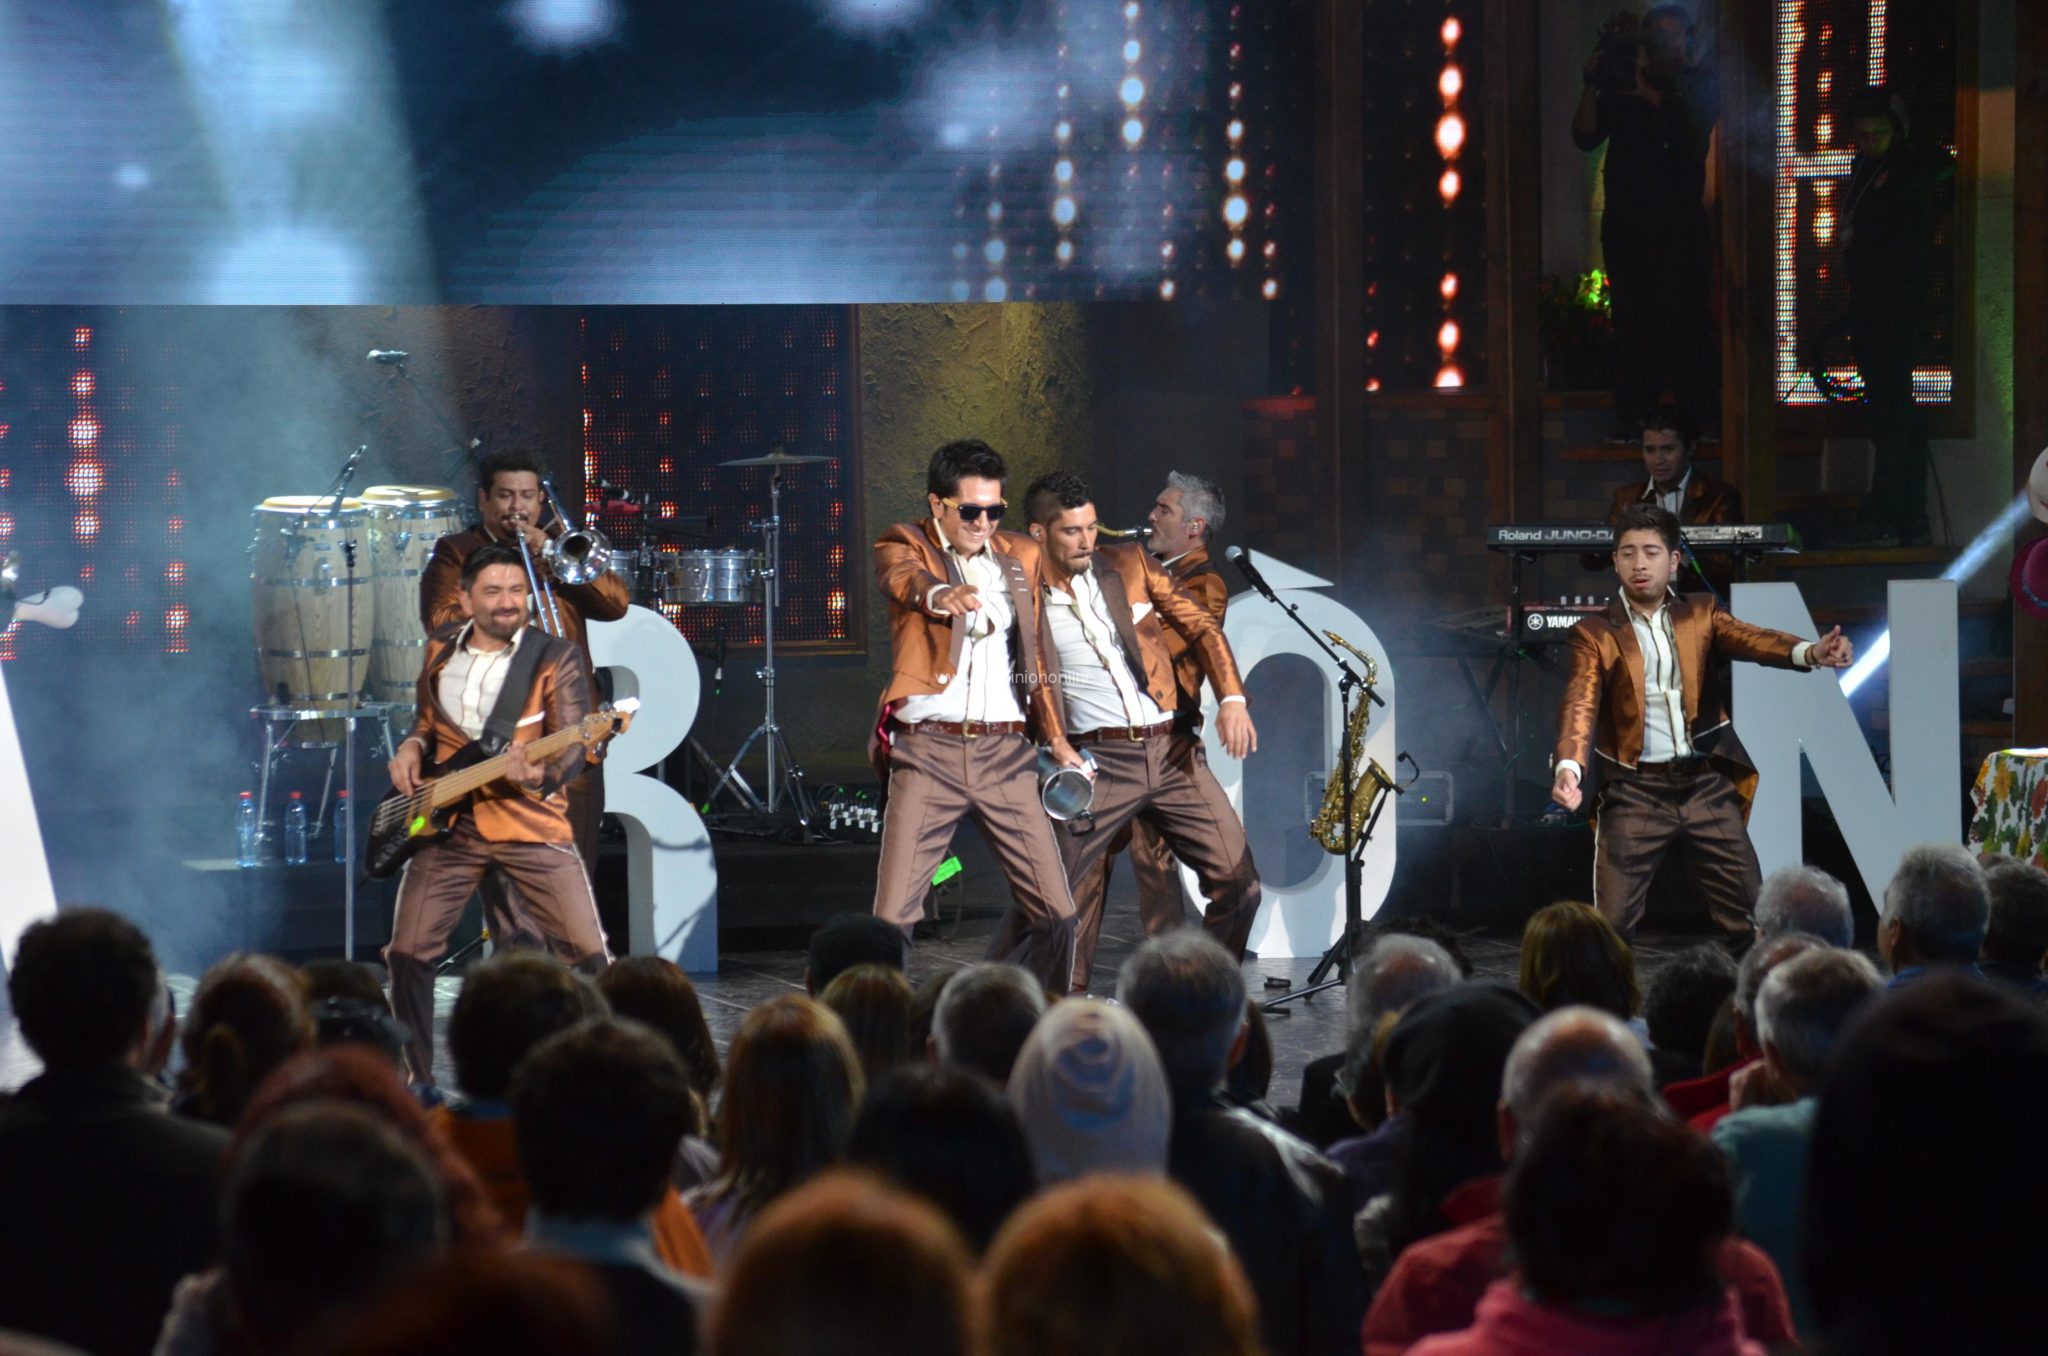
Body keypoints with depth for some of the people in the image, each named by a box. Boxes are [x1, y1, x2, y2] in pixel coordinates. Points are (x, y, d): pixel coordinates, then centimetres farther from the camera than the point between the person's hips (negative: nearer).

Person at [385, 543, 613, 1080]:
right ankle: (416, 1081, 13)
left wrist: (539, 776, -33)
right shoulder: (441, 649, 9)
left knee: (587, 952, -11)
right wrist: (413, 748, 3)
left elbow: (574, 744, -13)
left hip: (532, 823, -3)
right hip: (449, 821, 3)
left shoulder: (554, 659, -4)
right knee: (409, 952, -2)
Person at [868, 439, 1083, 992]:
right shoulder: (904, 546, 3)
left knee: (1054, 912, 1)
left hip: (1004, 753, 4)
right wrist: (939, 593, -45)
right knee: (894, 914, -10)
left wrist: (1056, 739, 18)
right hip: (926, 750, -4)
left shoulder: (1021, 557, 17)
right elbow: (904, 579, -22)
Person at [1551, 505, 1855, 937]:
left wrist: (1811, 652, -32)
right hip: (1636, 790, -2)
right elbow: (1580, 704, -12)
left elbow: (1752, 640, -10)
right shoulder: (1596, 633, 1)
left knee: (1754, 914, 4)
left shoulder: (1700, 616, 8)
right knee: (1612, 923, -5)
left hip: (1706, 784, 2)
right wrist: (1569, 767, -32)